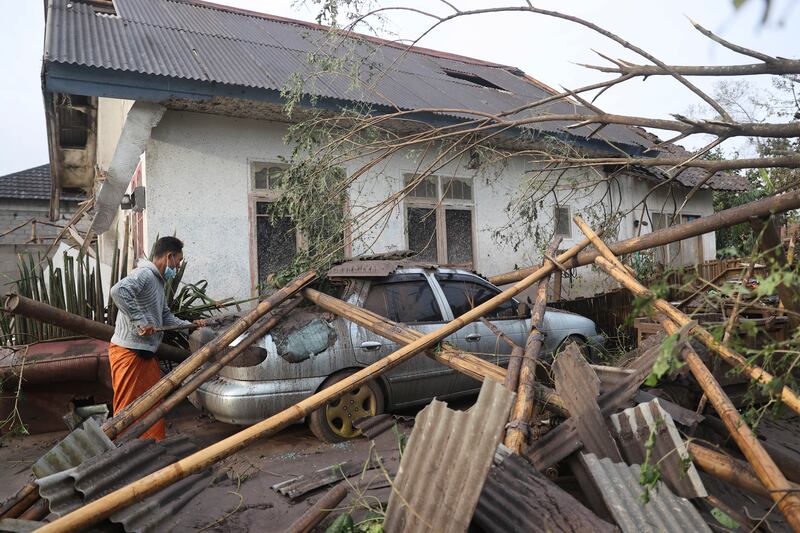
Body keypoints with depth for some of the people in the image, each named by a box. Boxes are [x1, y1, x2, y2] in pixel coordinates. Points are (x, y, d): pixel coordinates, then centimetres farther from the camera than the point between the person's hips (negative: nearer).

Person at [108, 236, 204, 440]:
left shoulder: (158, 281, 15)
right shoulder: (144, 274, -16)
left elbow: (166, 316, 20)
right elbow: (118, 291, -35)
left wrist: (190, 325, 11)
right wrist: (140, 322, -30)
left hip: (146, 353, 10)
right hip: (128, 352, -10)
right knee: (127, 408, 0)